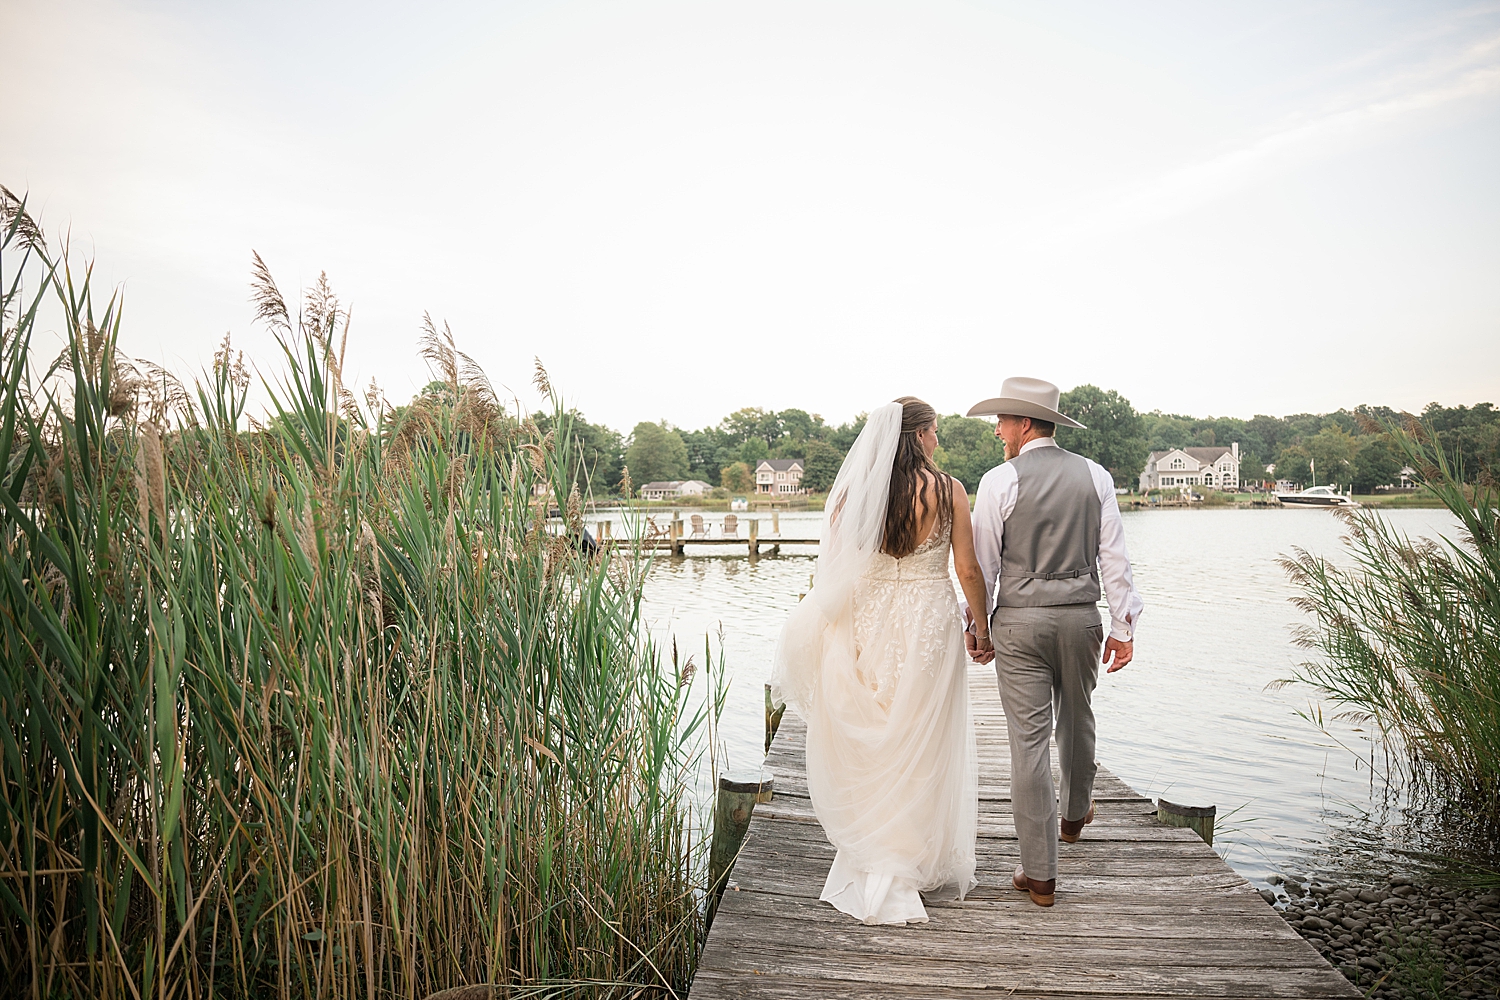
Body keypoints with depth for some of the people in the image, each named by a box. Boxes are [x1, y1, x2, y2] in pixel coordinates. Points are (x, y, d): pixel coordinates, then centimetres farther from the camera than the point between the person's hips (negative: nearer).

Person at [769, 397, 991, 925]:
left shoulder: (854, 491, -1)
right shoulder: (948, 490, -7)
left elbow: (833, 571, -1)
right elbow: (968, 570, -5)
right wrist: (981, 627, 9)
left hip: (870, 624, 2)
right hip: (931, 622, -2)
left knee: (873, 743, 14)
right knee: (923, 745, 10)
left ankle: (873, 858, 24)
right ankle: (916, 864, 22)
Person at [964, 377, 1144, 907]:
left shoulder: (999, 481, -8)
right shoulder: (1095, 476, 2)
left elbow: (984, 563, -6)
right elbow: (1114, 558, 2)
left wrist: (976, 626, 5)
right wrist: (1123, 627, 6)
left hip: (1020, 620, -4)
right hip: (1080, 615, 4)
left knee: (1029, 740, 0)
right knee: (1077, 720, 25)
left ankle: (1040, 873, 5)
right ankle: (1075, 814, 50)